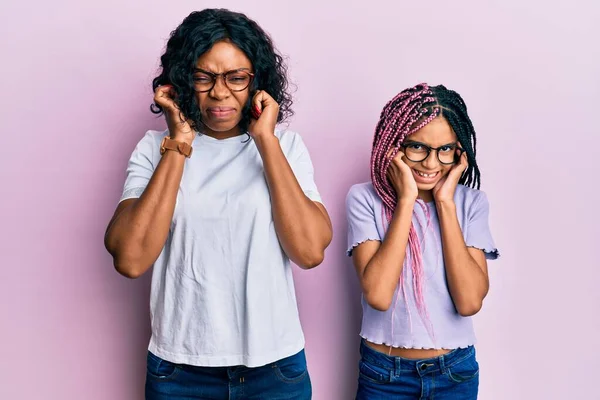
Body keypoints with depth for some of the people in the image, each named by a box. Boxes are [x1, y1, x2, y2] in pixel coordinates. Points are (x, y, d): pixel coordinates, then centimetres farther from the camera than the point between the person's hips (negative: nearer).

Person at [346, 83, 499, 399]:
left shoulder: (471, 202, -5)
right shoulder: (365, 198, -11)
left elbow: (469, 302, -17)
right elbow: (378, 295, -23)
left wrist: (445, 203, -18)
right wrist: (406, 199, -21)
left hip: (456, 372, 2)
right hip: (384, 373, -2)